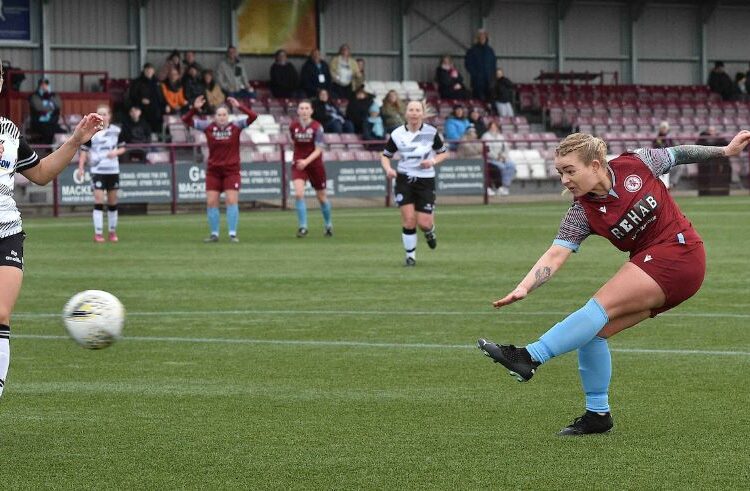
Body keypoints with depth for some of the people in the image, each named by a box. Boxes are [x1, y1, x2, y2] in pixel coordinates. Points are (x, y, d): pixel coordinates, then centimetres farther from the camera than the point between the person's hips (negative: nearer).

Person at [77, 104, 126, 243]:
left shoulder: (116, 131, 4)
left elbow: (122, 148, 12)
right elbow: (84, 150, 1)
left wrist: (116, 152, -10)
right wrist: (81, 167, -8)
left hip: (113, 170, 2)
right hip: (97, 170, -2)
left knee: (113, 202, 8)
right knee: (98, 201, -10)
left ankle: (113, 232, 21)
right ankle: (98, 233, -9)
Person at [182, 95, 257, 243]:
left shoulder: (236, 126, -3)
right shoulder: (208, 127, -1)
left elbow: (253, 117, -14)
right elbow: (186, 120, -4)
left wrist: (239, 106, -24)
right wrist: (194, 109, -21)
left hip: (231, 170, -2)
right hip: (213, 171, 2)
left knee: (232, 201, -8)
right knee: (211, 202, -1)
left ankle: (232, 234, 0)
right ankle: (214, 234, 11)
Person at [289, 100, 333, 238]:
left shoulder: (317, 127, -13)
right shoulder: (293, 126, -3)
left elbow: (318, 150, -17)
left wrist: (306, 161, -30)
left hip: (314, 163, -1)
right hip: (298, 164, 1)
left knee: (321, 197, 12)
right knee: (299, 194, -19)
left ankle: (328, 225, 35)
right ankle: (302, 227, -12)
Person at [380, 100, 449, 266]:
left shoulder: (431, 132, -4)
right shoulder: (397, 134, -5)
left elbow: (443, 153, 8)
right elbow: (385, 156, 6)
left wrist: (433, 161, -13)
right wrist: (388, 169, -15)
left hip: (426, 180, 0)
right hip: (404, 179, 0)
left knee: (424, 223, -6)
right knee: (409, 219, -11)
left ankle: (430, 231, 34)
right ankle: (410, 256, 6)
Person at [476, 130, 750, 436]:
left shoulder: (636, 166, -11)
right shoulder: (581, 213, -4)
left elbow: (678, 154, 7)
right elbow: (555, 254, -13)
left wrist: (725, 150, 12)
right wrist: (524, 287, -29)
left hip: (679, 253, -6)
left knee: (602, 305, -20)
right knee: (594, 329, -5)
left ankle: (530, 357, -28)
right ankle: (597, 413, 8)